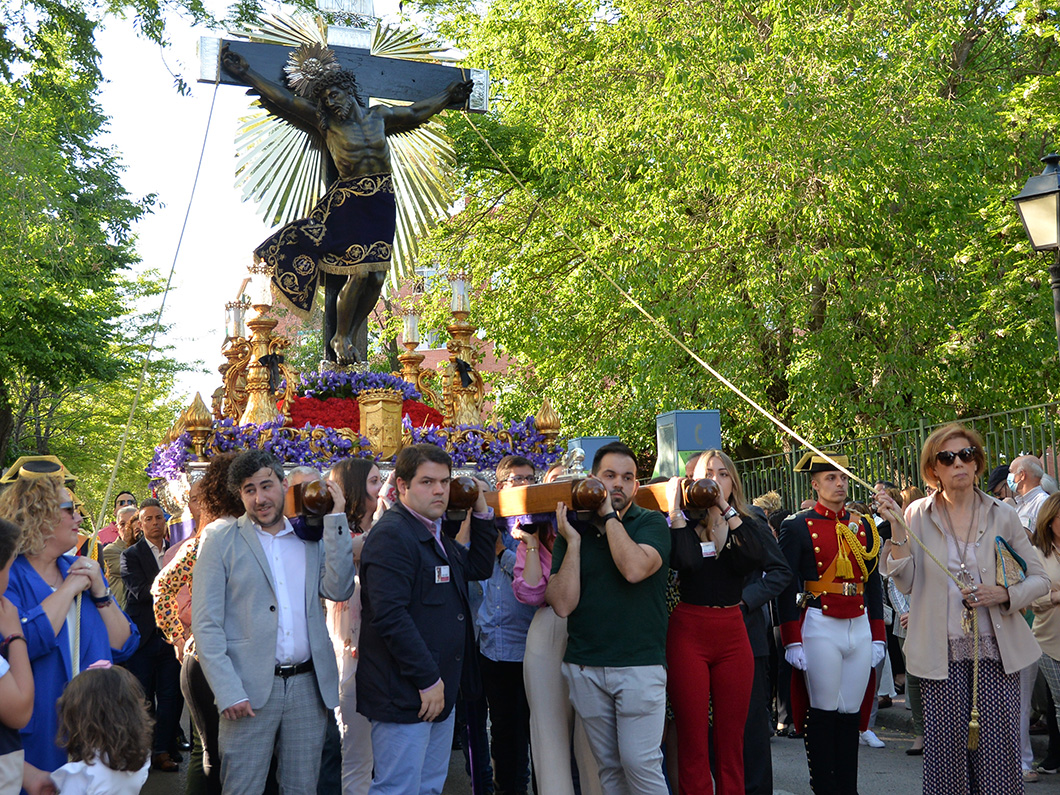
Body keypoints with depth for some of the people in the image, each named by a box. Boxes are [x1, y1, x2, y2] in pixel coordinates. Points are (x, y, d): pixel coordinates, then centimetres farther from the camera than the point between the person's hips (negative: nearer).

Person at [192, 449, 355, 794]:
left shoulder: (312, 538, 11)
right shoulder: (222, 539, 1)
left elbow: (339, 590, -3)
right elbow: (206, 624, -4)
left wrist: (336, 520, -5)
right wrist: (228, 693, -13)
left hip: (307, 686, 3)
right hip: (250, 689, -3)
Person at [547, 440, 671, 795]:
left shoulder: (651, 523, 0)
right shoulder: (573, 528, 7)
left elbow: (634, 568, -22)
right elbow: (563, 604, -4)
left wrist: (609, 516, -11)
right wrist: (573, 541, -9)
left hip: (639, 664, -3)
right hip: (584, 668, 3)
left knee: (640, 762, -7)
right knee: (607, 765, 11)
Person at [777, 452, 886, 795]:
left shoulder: (864, 525, 12)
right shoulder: (798, 527, -4)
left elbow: (874, 584, 15)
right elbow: (786, 587, -5)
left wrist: (877, 637, 11)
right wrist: (792, 642, -10)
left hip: (860, 628, 5)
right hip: (820, 628, -5)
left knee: (851, 712, 9)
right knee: (823, 712, 1)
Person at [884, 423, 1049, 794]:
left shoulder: (1003, 516, 5)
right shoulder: (917, 516, 4)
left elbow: (1040, 579, 9)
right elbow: (905, 583, -1)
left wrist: (1004, 594, -10)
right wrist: (897, 527, -10)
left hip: (997, 652, 1)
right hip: (942, 654, 0)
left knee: (998, 755, -2)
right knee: (945, 752, 0)